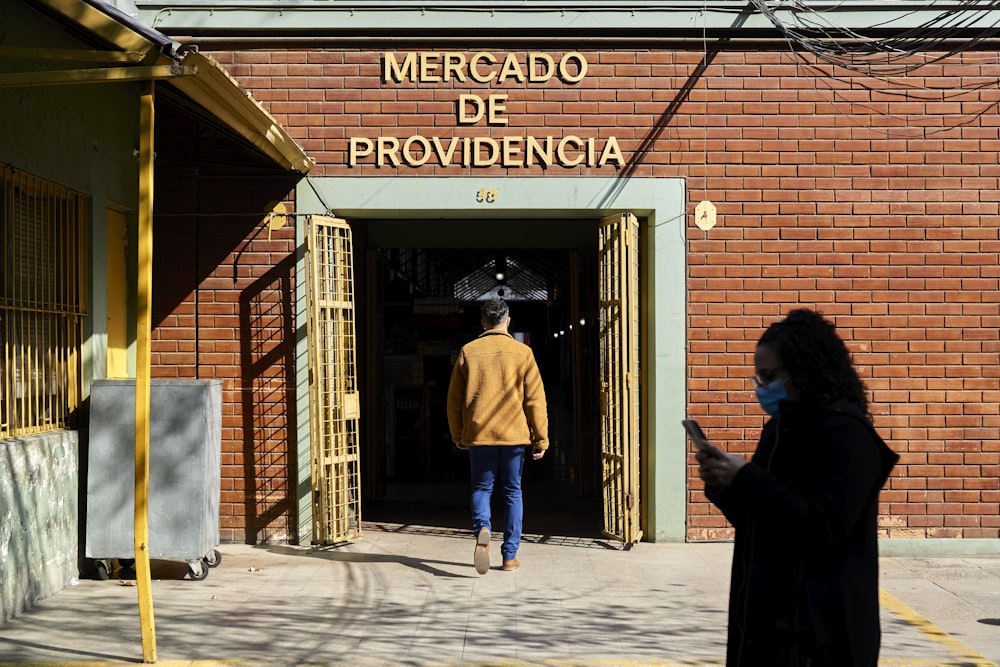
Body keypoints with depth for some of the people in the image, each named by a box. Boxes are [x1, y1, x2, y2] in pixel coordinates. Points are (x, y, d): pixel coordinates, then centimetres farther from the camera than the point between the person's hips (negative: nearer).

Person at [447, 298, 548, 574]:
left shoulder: (468, 352, 2)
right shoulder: (522, 352, -1)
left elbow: (454, 399, 6)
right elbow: (535, 399, -3)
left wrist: (458, 435, 18)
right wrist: (541, 438, 3)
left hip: (479, 435, 0)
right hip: (514, 436, 0)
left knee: (481, 488, 12)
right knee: (513, 492, 10)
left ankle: (482, 529, -18)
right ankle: (510, 556, 11)